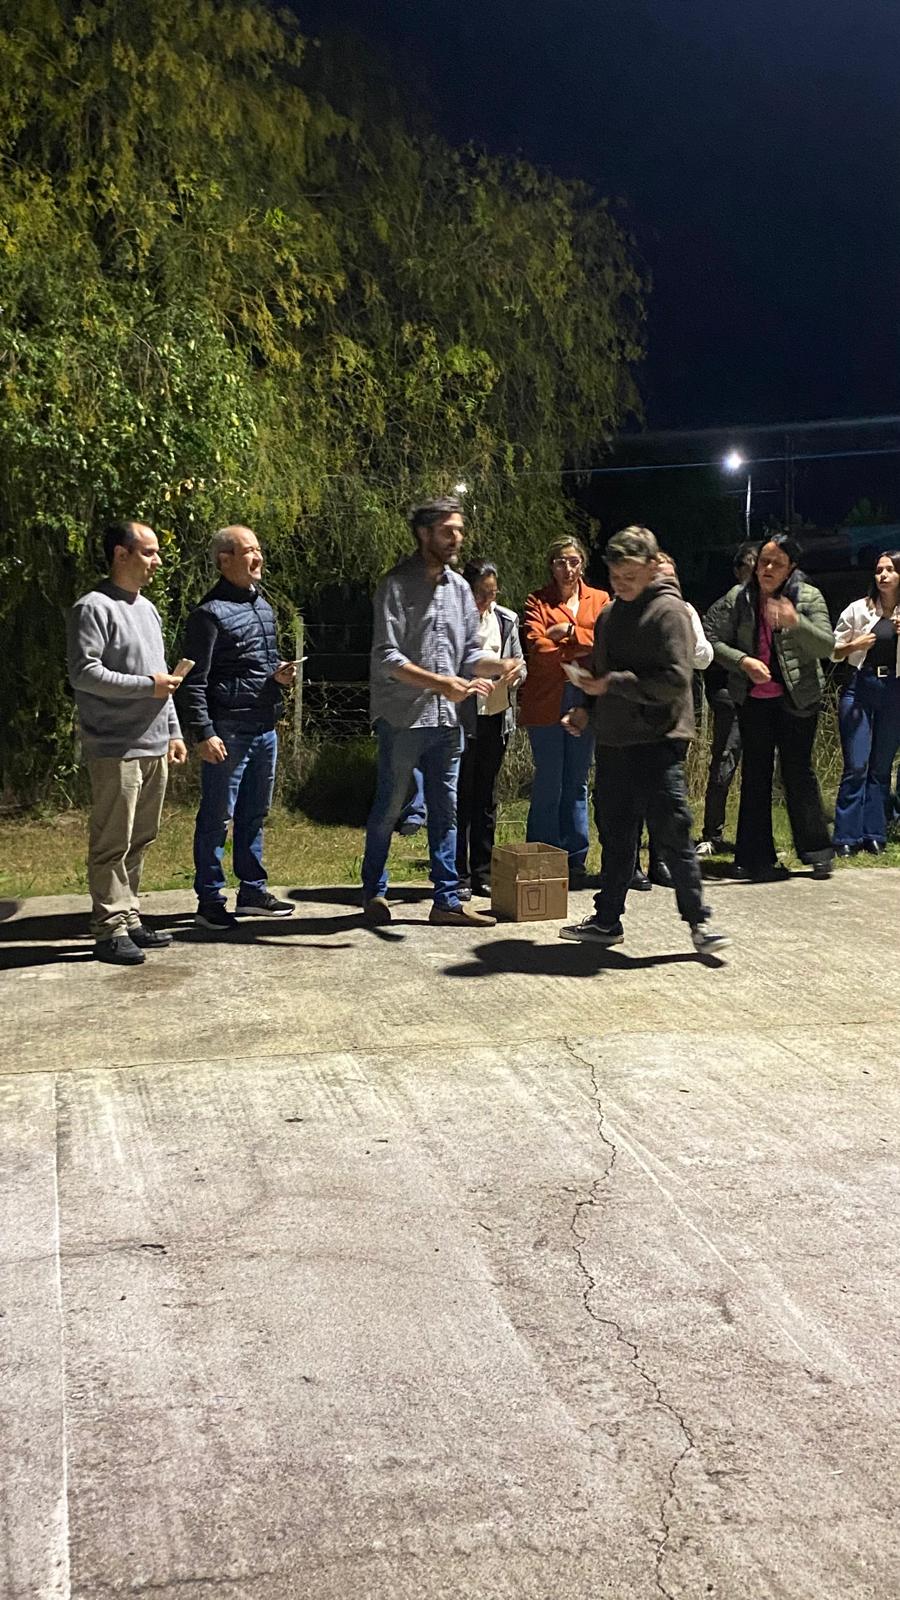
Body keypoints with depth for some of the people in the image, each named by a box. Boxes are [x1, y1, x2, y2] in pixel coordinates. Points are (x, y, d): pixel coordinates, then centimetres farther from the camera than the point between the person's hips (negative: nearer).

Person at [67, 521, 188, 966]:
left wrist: (173, 731, 18)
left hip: (154, 747, 8)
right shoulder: (94, 608, -8)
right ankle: (110, 930, 1)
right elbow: (83, 673, -16)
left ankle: (130, 919, 21)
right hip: (115, 749, -8)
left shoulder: (148, 609, 18)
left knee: (140, 840, 13)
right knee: (112, 843, -4)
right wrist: (147, 686, -14)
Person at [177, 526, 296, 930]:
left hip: (265, 728, 8)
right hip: (228, 730, -8)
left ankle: (253, 890, 26)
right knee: (217, 818, 0)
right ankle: (209, 901, 8)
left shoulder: (262, 604, 15)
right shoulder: (210, 613, -11)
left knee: (255, 814, 15)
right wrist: (203, 733, -19)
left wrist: (279, 672, 4)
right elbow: (195, 681, -13)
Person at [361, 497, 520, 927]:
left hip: (446, 717, 6)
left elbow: (469, 654, 15)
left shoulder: (459, 588, 13)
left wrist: (499, 666, -6)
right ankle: (374, 894, 18)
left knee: (445, 810, 9)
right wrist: (441, 682, -25)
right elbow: (386, 658, -16)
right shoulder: (396, 585, -8)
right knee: (389, 808, 3)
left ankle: (447, 899, 16)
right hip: (401, 716, -6)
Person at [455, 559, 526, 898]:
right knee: (461, 797, -1)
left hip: (497, 717, 5)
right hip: (463, 718, -5)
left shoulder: (506, 619, 10)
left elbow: (519, 663, 15)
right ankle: (458, 877, 6)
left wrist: (515, 673, -8)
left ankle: (482, 873, 20)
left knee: (486, 796, 12)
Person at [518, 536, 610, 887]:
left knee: (577, 784, 8)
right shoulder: (538, 602, 3)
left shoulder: (599, 600, 13)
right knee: (548, 784, -1)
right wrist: (582, 649, -10)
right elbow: (537, 648, -12)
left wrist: (569, 632, -11)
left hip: (585, 700, 3)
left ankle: (575, 861, 14)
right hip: (546, 702, -3)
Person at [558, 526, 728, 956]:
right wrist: (586, 707, 8)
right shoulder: (609, 616, 16)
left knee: (671, 833, -6)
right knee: (614, 835, 12)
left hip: (657, 742, -7)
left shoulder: (668, 611, -8)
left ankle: (699, 921, 4)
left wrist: (614, 684, -18)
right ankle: (607, 919, 21)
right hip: (613, 740, 8)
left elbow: (675, 680, -17)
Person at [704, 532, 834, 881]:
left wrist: (795, 622, -30)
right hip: (753, 699, 2)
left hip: (797, 699, -2)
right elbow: (712, 637, 0)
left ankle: (817, 852, 14)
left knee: (798, 772, 1)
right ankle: (756, 857, 12)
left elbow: (827, 645, -12)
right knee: (755, 775, 5)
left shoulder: (809, 597, -3)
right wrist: (743, 661, -15)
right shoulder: (739, 599, 2)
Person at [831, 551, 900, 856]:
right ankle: (847, 837, 1)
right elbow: (833, 652, 9)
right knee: (856, 767, -5)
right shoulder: (859, 610, 3)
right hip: (861, 689, -1)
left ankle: (875, 835, 13)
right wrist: (855, 645, -10)